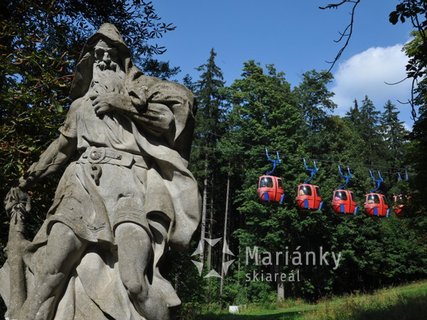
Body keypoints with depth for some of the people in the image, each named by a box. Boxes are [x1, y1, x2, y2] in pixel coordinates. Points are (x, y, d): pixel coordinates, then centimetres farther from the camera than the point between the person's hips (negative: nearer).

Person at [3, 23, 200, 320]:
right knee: (49, 272, -17)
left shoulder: (136, 86, 16)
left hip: (128, 181, -3)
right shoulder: (81, 103, 27)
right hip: (84, 182, 4)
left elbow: (183, 97, -1)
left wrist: (123, 102, -5)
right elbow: (62, 146, 37)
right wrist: (27, 180, 38)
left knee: (135, 282, -23)